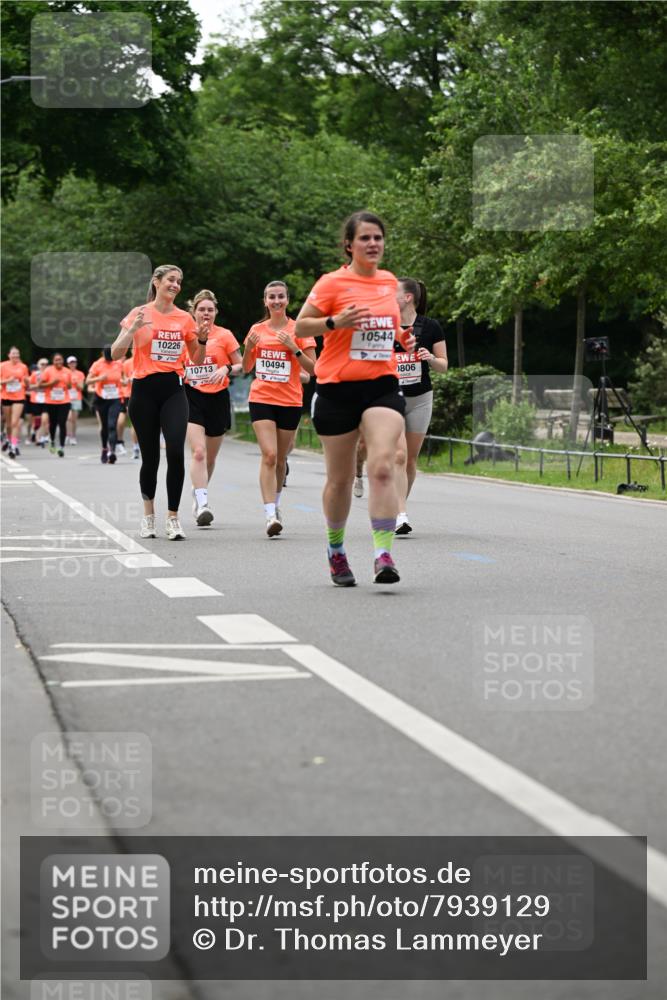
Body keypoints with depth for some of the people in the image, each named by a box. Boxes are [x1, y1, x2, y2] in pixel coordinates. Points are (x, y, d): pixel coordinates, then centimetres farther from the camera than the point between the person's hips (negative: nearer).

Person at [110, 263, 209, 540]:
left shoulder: (184, 318, 8)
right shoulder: (140, 313, 0)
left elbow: (197, 360, 17)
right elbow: (116, 354, -5)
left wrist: (202, 340, -2)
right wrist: (133, 329, -19)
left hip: (173, 390, 2)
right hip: (145, 390, -1)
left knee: (175, 451, -16)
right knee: (150, 457, 3)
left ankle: (173, 518, -8)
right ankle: (148, 515, 23)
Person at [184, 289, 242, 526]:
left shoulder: (224, 335, 0)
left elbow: (241, 366, 3)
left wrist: (227, 369, -16)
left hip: (218, 399, 1)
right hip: (192, 398, -1)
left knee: (210, 457, 12)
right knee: (198, 453, -18)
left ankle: (198, 494, 35)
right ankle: (202, 505, -23)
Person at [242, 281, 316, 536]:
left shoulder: (299, 329, 1)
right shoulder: (257, 330, 8)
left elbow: (312, 369, -2)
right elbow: (246, 367, 16)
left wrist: (294, 348, -16)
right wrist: (249, 347, -4)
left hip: (290, 402, 0)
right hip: (261, 398, 0)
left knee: (280, 459, 9)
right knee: (269, 455, -15)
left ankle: (275, 505, 30)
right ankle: (270, 515, -22)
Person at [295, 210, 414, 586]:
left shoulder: (390, 282, 11)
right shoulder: (333, 283, -4)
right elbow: (301, 326, -3)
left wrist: (402, 336, 9)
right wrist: (336, 321, -19)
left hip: (382, 386, 3)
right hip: (338, 389, -3)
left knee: (383, 467, -17)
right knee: (341, 478, 7)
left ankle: (384, 554, -22)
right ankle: (336, 548, 29)